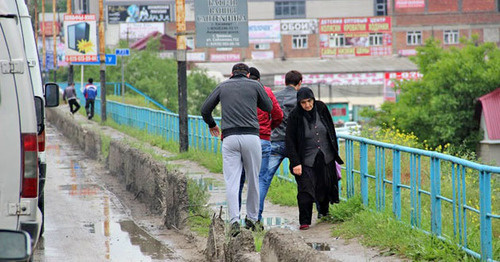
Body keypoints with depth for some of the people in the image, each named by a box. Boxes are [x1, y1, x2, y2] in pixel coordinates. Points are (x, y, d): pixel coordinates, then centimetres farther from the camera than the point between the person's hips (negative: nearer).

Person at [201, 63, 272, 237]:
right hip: (251, 136, -1)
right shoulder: (255, 85, 9)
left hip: (229, 138, 1)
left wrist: (211, 125, 34)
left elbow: (205, 110, 15)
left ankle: (234, 220, -16)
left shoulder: (223, 86, 14)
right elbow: (268, 107, 19)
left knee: (231, 182, -2)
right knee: (253, 180, 12)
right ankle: (252, 219, 17)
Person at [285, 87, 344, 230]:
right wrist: (295, 163, -16)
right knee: (305, 189, -13)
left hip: (326, 158, 4)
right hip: (306, 160, -4)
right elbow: (290, 142, -11)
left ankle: (323, 211, 39)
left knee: (326, 185, 13)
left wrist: (335, 151, 13)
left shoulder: (321, 108, -3)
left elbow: (331, 131, 10)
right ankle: (304, 221, -7)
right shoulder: (295, 116, -13)